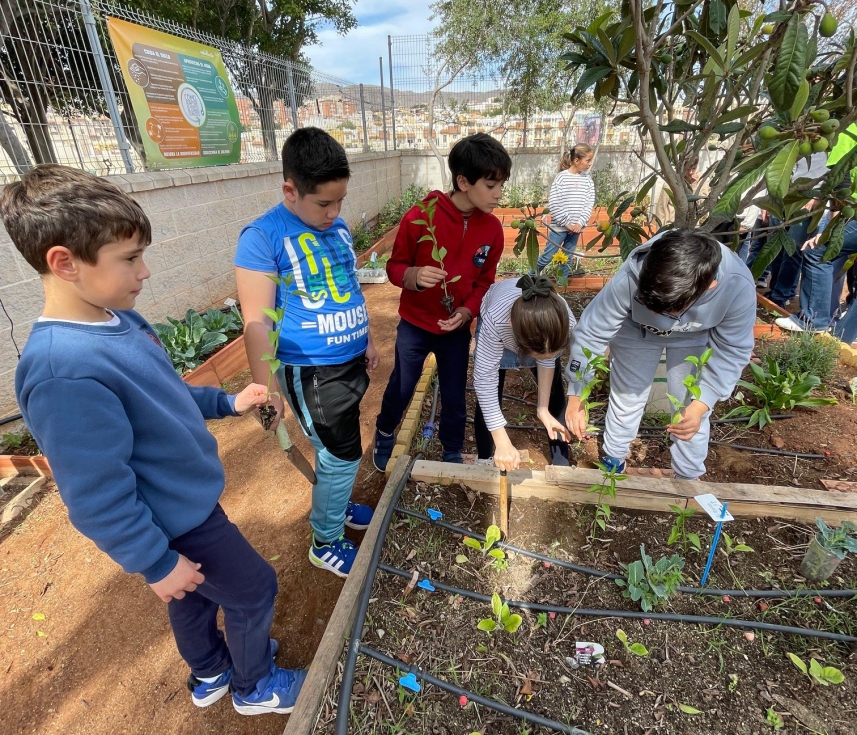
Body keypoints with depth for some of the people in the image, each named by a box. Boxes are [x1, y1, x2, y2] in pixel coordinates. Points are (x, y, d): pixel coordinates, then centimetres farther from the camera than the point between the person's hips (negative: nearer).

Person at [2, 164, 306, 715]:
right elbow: (98, 496, -27)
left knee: (195, 596, 29)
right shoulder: (64, 372, -34)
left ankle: (210, 674, 57)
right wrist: (155, 561, -17)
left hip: (186, 498, 8)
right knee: (254, 589, 14)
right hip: (175, 522, -8)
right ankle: (255, 685, 44)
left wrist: (226, 402, 8)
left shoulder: (117, 318, -6)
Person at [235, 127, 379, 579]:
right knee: (343, 456, 4)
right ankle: (325, 544, 28)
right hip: (311, 373, -6)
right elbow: (256, 323, -16)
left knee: (336, 452, 21)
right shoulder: (263, 237, -15)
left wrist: (366, 341, 20)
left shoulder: (338, 228, 5)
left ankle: (333, 505, 47)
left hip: (350, 362, 6)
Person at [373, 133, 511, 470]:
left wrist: (467, 311, -15)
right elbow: (395, 266, -9)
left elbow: (485, 281, 3)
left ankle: (453, 453, 40)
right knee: (401, 388, 16)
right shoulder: (420, 216, -19)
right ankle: (384, 433, 47)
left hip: (457, 331, 3)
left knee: (454, 397, 14)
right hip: (414, 325, -2)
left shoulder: (492, 229, -7)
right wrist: (413, 275, -31)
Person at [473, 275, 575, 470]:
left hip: (544, 330, 2)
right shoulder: (496, 320, -48)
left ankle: (561, 464, 22)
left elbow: (548, 361, -18)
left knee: (555, 397, 3)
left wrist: (543, 408, -13)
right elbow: (485, 378, -39)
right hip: (499, 326, -1)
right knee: (487, 397, -3)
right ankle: (484, 460, 19)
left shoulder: (566, 322, -40)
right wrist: (503, 443, -38)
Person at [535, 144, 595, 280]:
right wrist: (566, 223, -13)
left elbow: (589, 204, 5)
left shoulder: (587, 179, 6)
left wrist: (580, 223, -9)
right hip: (559, 226, -4)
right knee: (547, 256, -1)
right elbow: (553, 204, -12)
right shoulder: (561, 177, -7)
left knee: (567, 258, 11)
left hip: (576, 227, 4)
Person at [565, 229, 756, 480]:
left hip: (694, 339, 1)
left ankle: (689, 478, 33)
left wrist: (701, 404, -34)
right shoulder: (629, 280, -42)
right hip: (636, 332, 0)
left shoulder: (738, 287, -37)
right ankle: (613, 461, 37)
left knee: (692, 413, 5)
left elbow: (732, 351, -22)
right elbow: (591, 333, -30)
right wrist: (576, 395, -31)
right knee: (626, 399, 10)